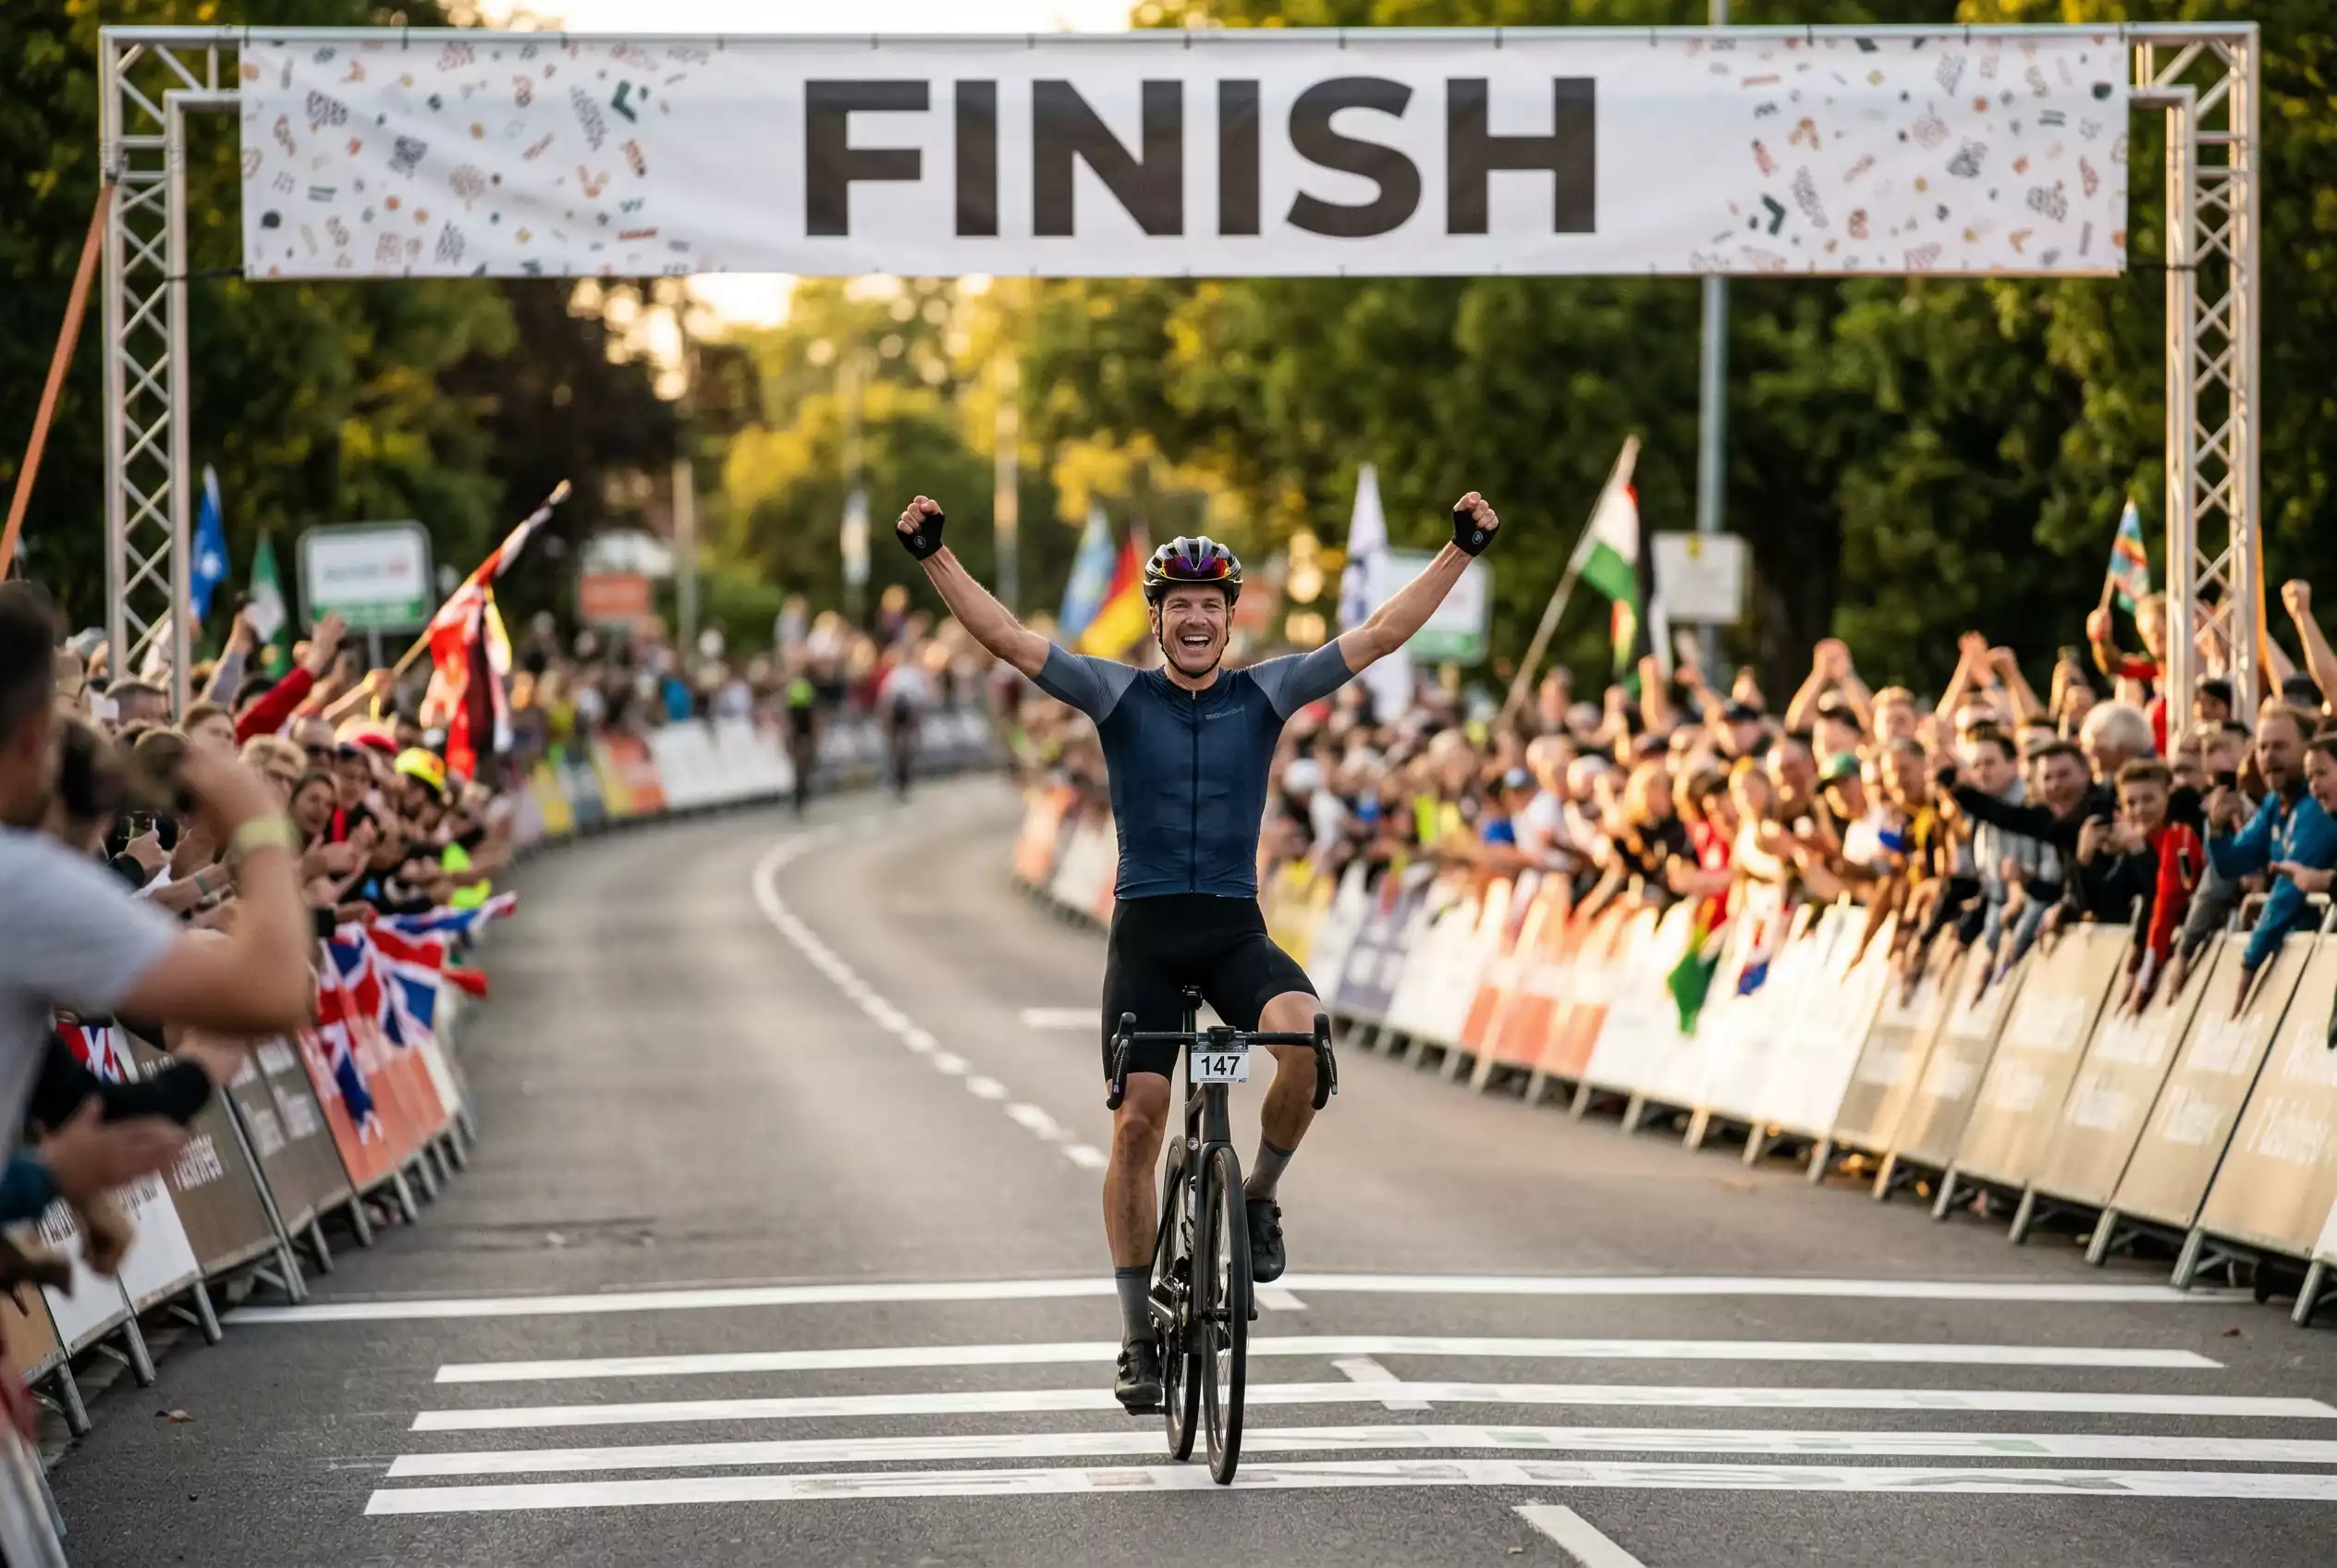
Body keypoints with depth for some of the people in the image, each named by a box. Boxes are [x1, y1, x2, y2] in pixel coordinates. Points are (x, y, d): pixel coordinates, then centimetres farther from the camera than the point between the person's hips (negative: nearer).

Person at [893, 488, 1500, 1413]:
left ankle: (1259, 1196, -3)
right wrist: (934, 556, -16)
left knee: (1304, 1034, -30)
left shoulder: (1265, 695, 5)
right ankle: (1140, 1335, 5)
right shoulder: (1119, 695, 2)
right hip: (1146, 929, 0)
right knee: (1137, 1121, -6)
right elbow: (1007, 637, -5)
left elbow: (1382, 635, 2)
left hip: (1236, 929, 0)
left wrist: (1461, 550, -5)